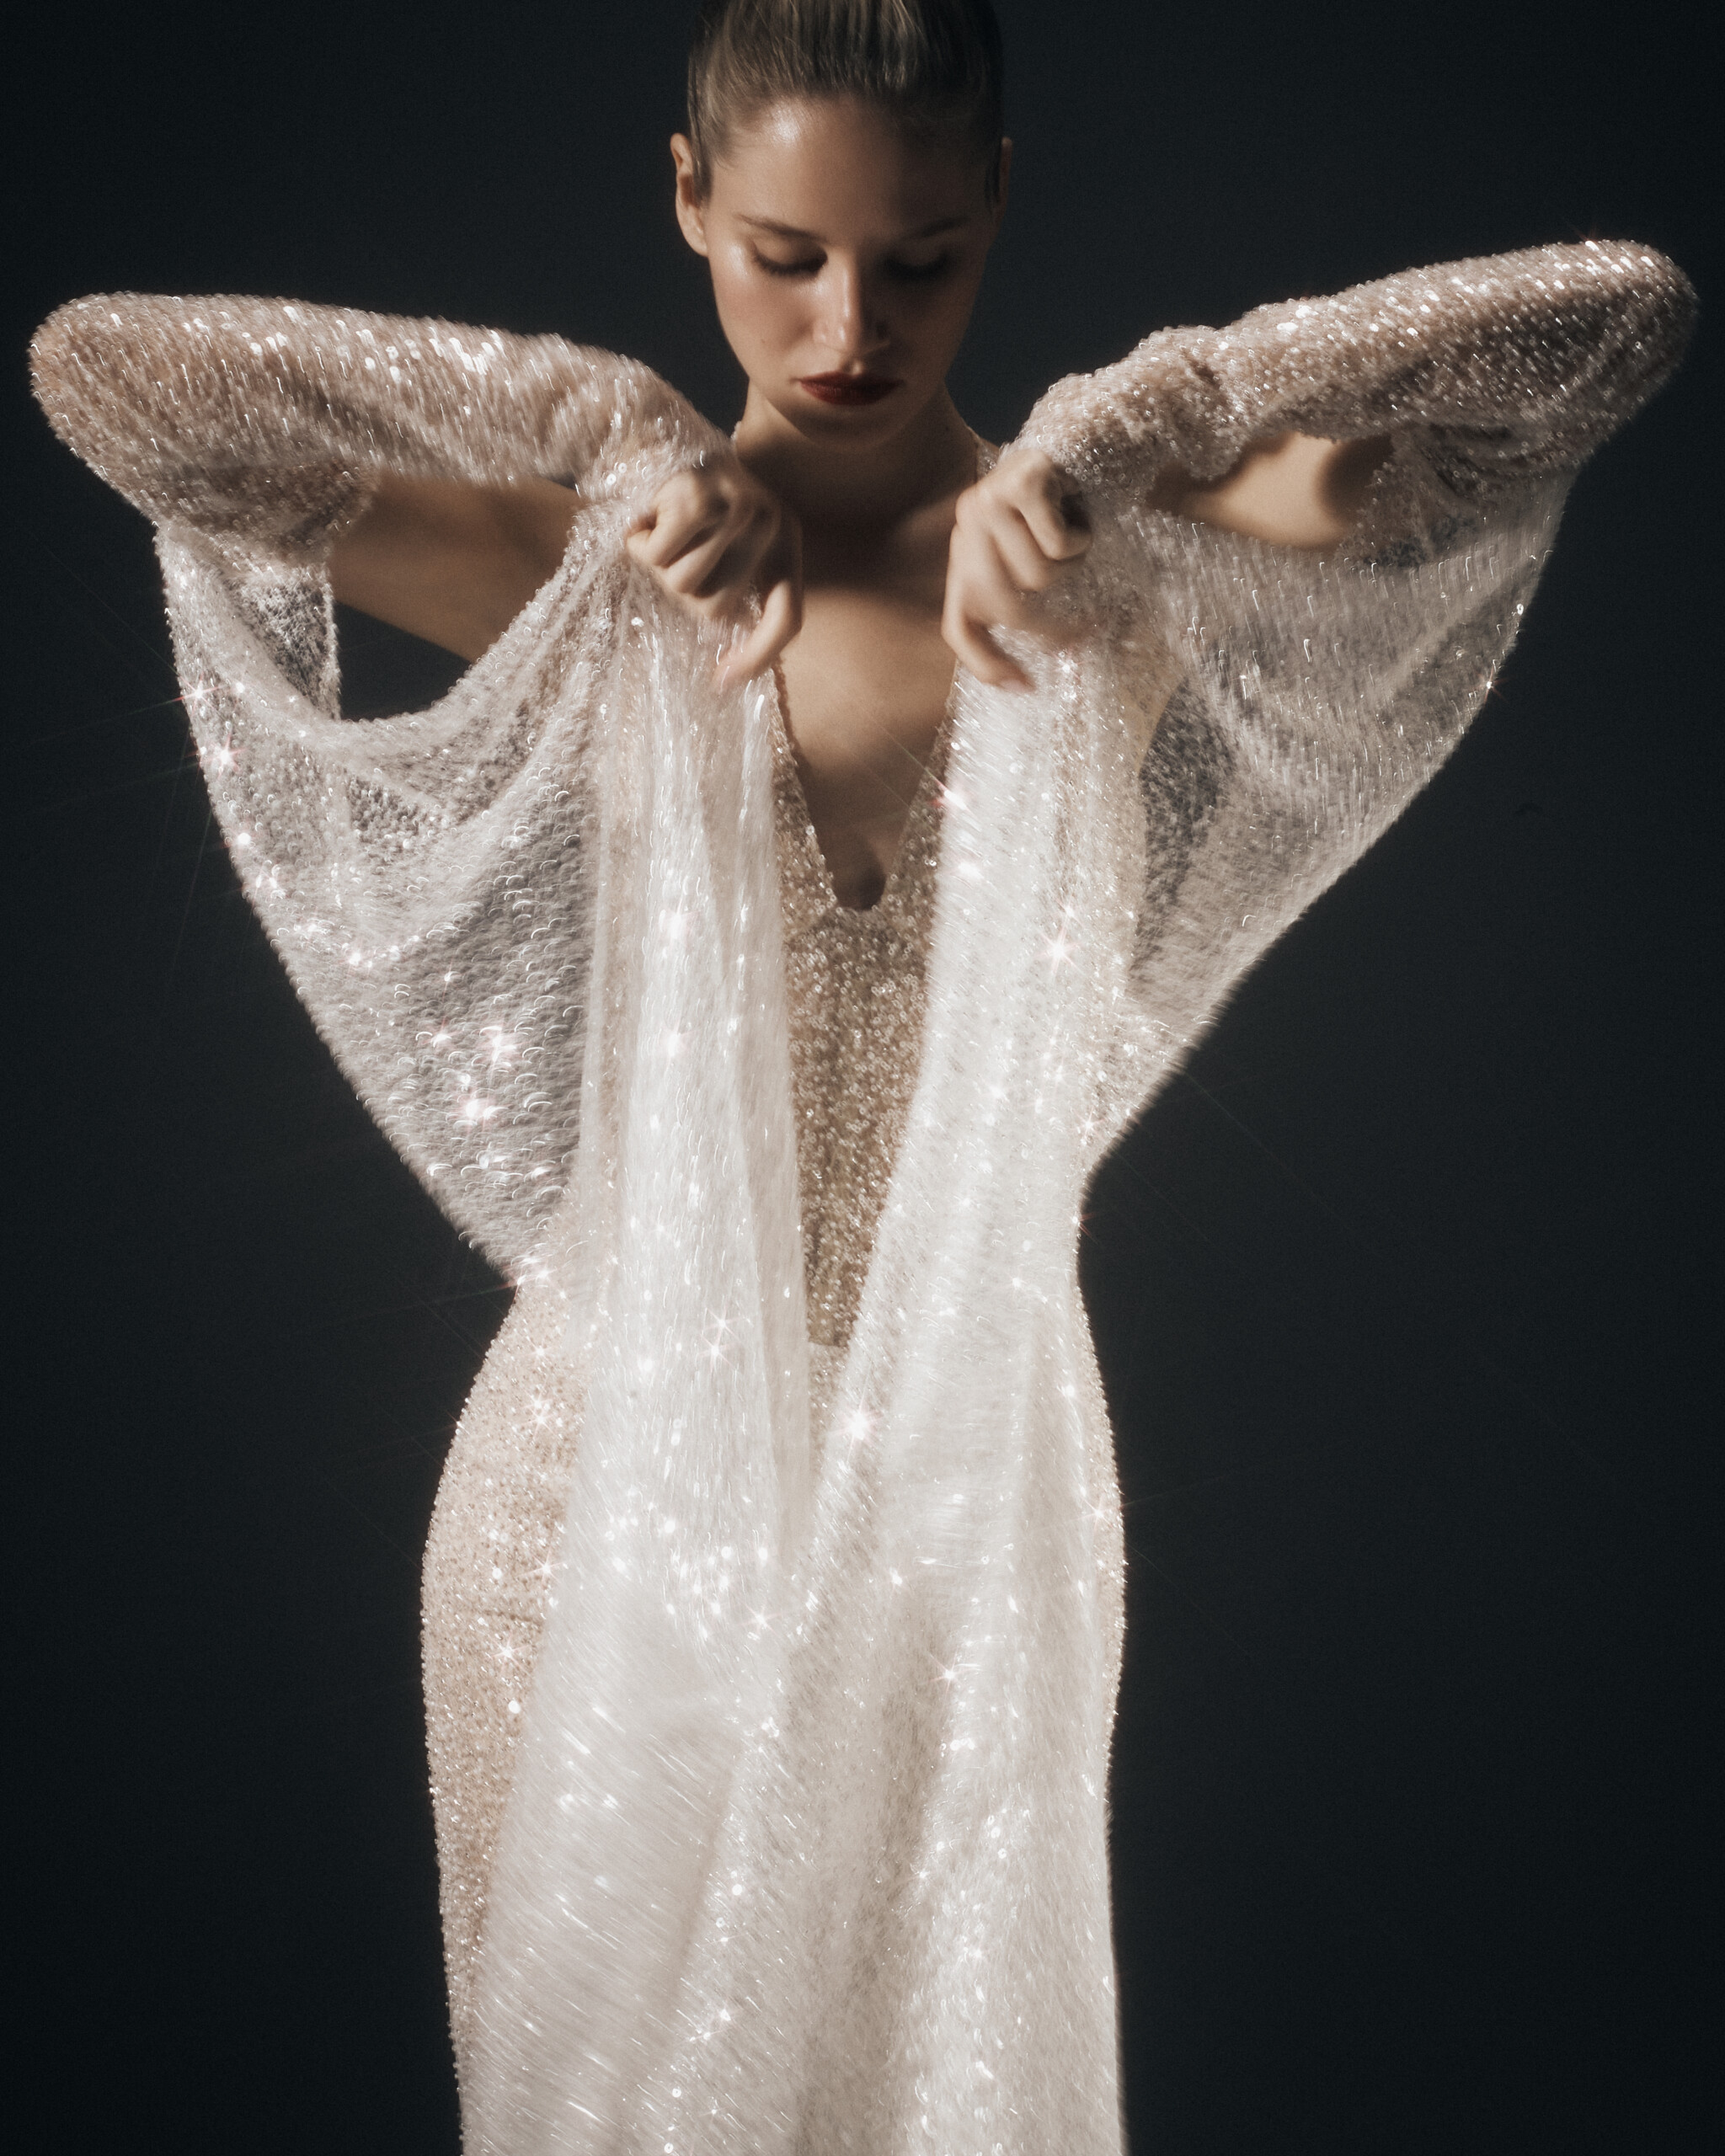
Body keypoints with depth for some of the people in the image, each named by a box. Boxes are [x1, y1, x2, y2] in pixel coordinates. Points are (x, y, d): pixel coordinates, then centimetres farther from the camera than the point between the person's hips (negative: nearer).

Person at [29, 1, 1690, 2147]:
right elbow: (92, 367, -14)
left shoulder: (1120, 554, -6)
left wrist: (1124, 433, -22)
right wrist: (604, 440, -17)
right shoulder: (590, 567, -6)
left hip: (970, 1463, 1)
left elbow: (1630, 310, -14)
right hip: (621, 1443, 0)